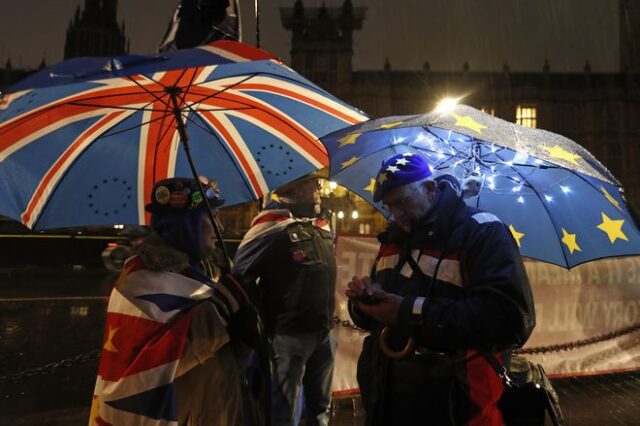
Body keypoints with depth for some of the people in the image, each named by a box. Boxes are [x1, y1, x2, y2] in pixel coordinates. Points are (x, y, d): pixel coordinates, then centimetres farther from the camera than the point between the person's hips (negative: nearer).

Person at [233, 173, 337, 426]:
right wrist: (260, 318, -9)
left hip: (323, 333, 7)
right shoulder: (274, 225, -16)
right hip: (289, 335, -7)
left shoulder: (323, 226, 9)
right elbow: (240, 275, -15)